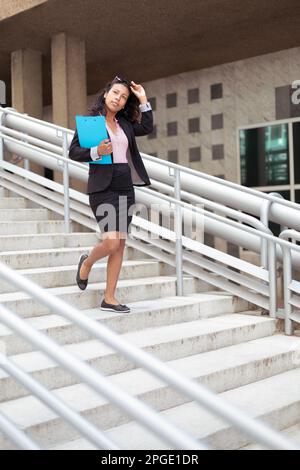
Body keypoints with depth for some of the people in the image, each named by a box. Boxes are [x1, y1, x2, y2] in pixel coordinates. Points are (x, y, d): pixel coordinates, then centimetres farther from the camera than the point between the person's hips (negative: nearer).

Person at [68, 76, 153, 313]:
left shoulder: (125, 123, 14)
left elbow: (147, 128, 18)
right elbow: (73, 151, -4)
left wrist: (143, 100, 12)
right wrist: (96, 152, -20)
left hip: (126, 187, 6)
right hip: (103, 188, -6)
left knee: (121, 243, 4)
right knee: (111, 242, -16)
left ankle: (109, 298, 11)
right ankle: (87, 262, 19)